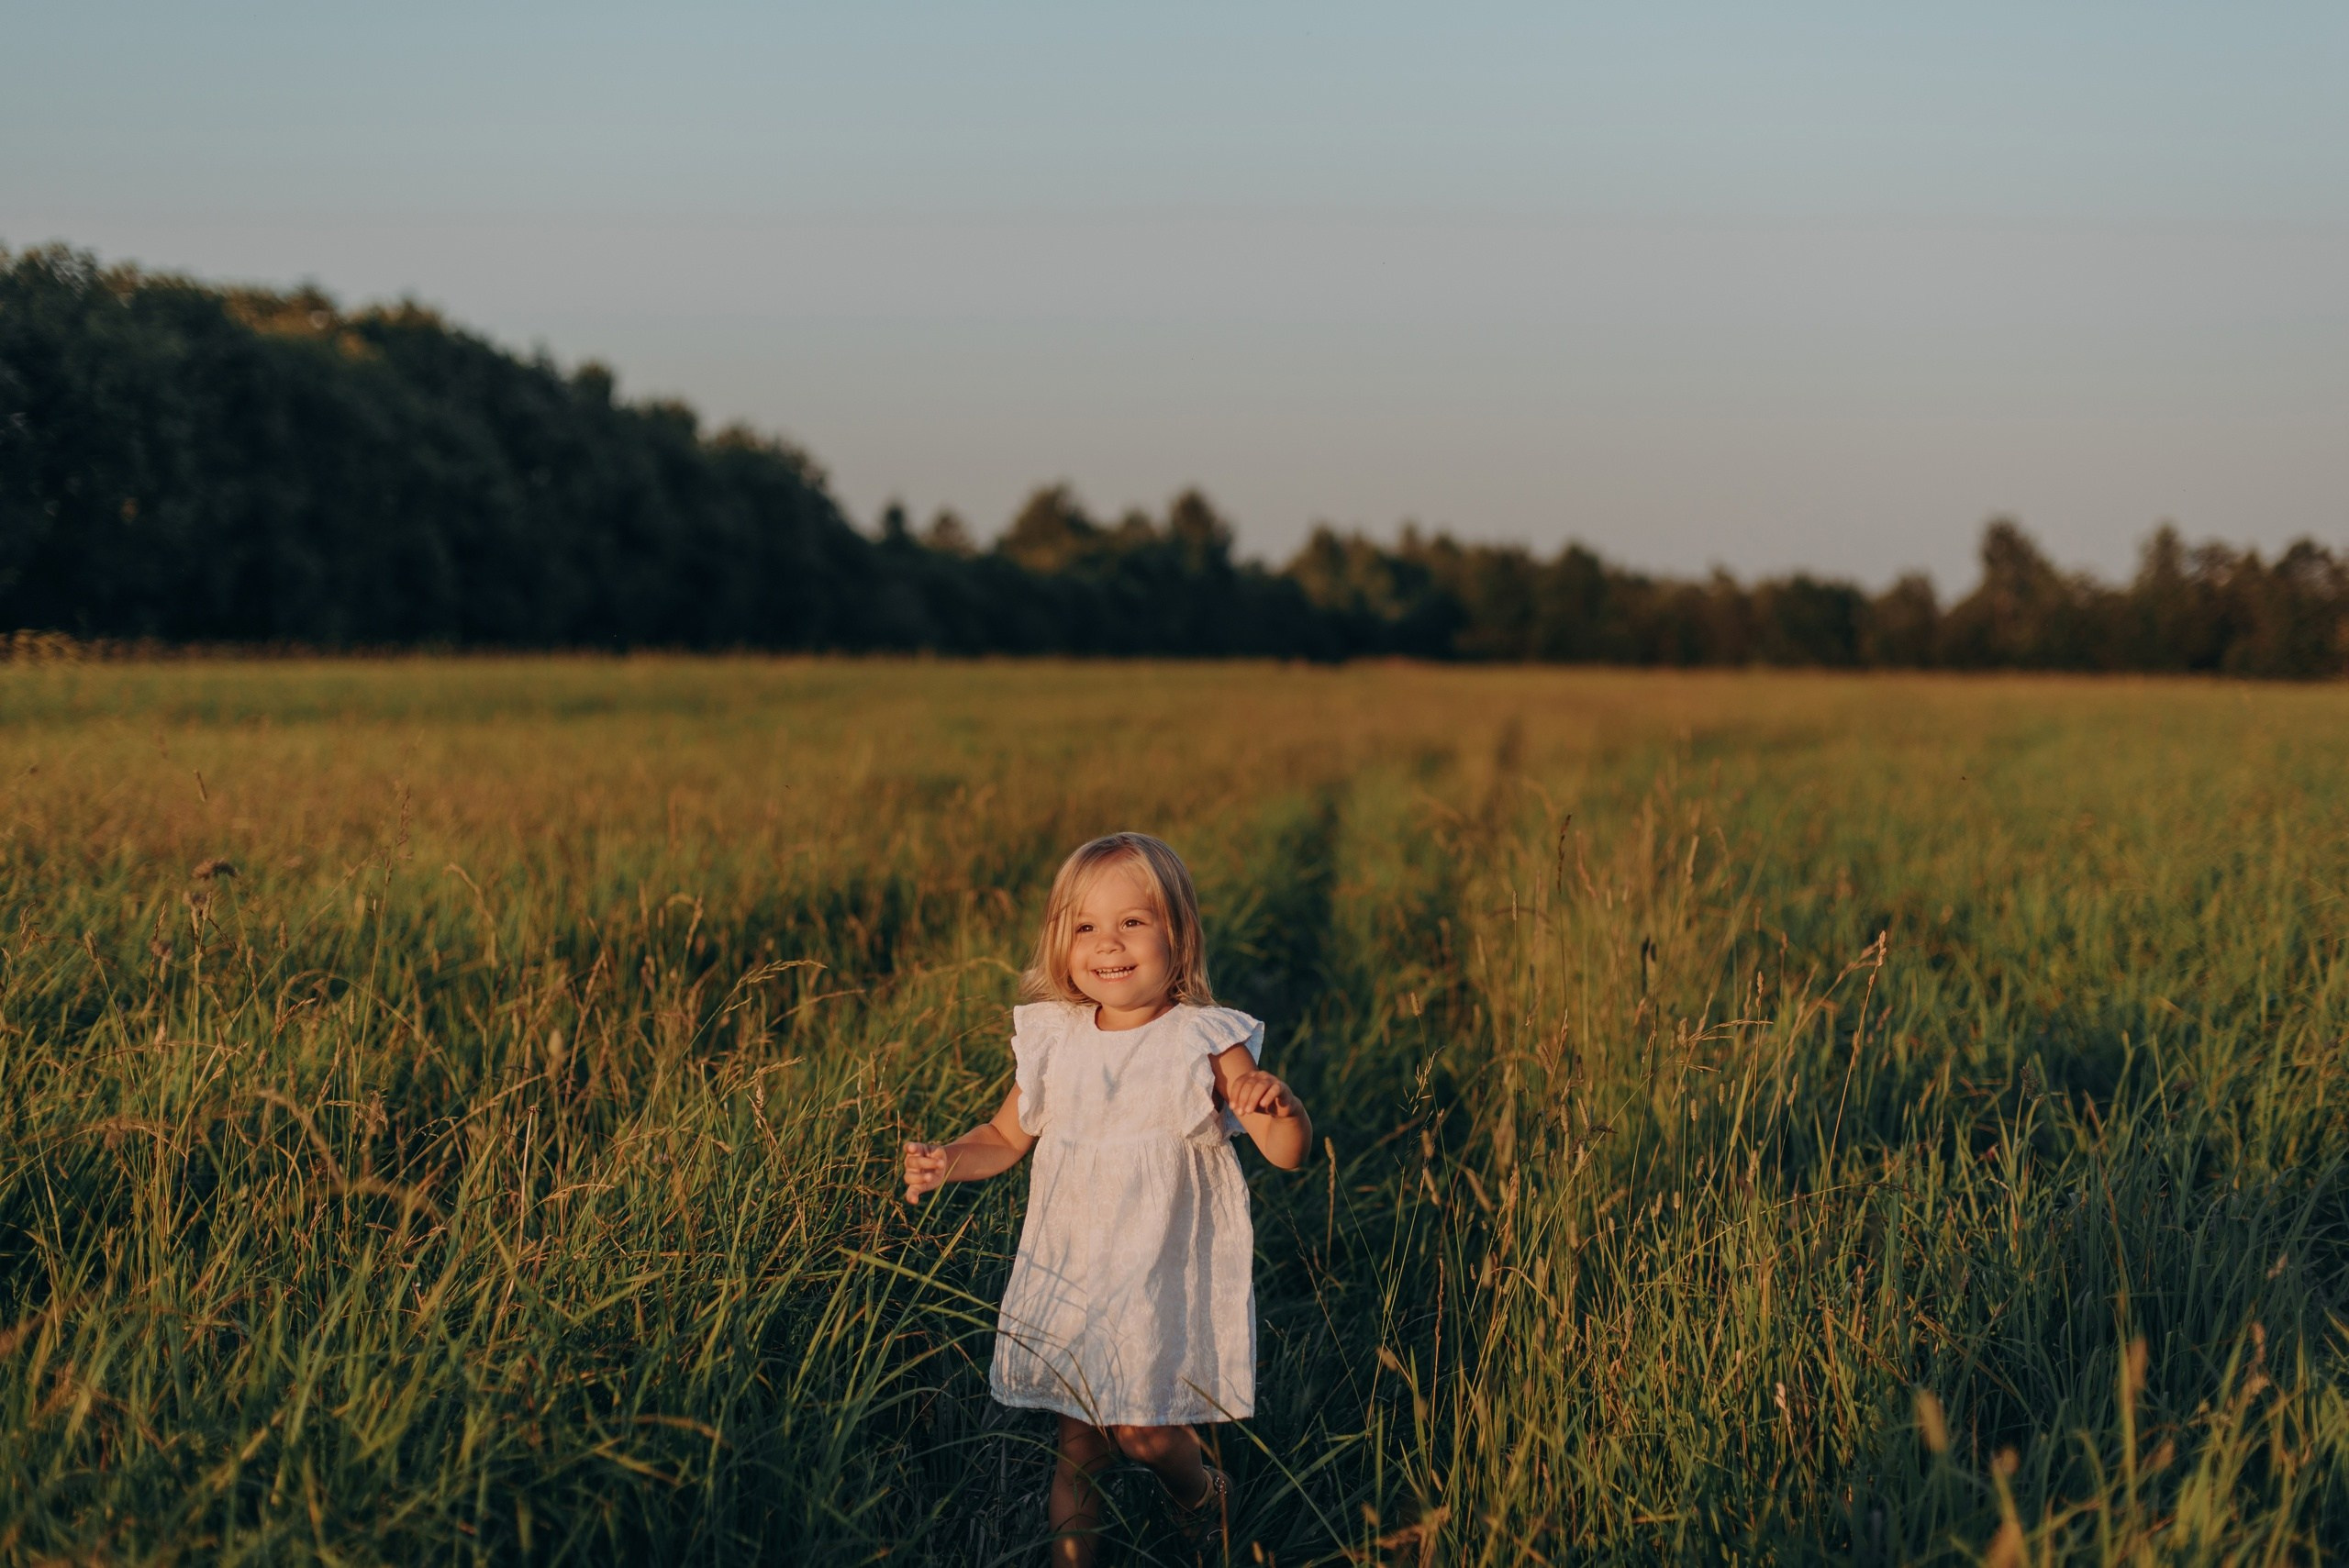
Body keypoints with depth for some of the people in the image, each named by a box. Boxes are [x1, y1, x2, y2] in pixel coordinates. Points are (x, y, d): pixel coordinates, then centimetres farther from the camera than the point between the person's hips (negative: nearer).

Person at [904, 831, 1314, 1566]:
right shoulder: (1052, 1042, 3)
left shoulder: (1206, 1043, -9)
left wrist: (1278, 1105, -36)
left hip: (1164, 1275, -4)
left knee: (1141, 1428, -6)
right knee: (1078, 1434, 7)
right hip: (1070, 1269, 4)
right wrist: (948, 1162, -4)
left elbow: (1289, 1152, -14)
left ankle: (1205, 1492, 26)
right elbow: (1006, 1137, 16)